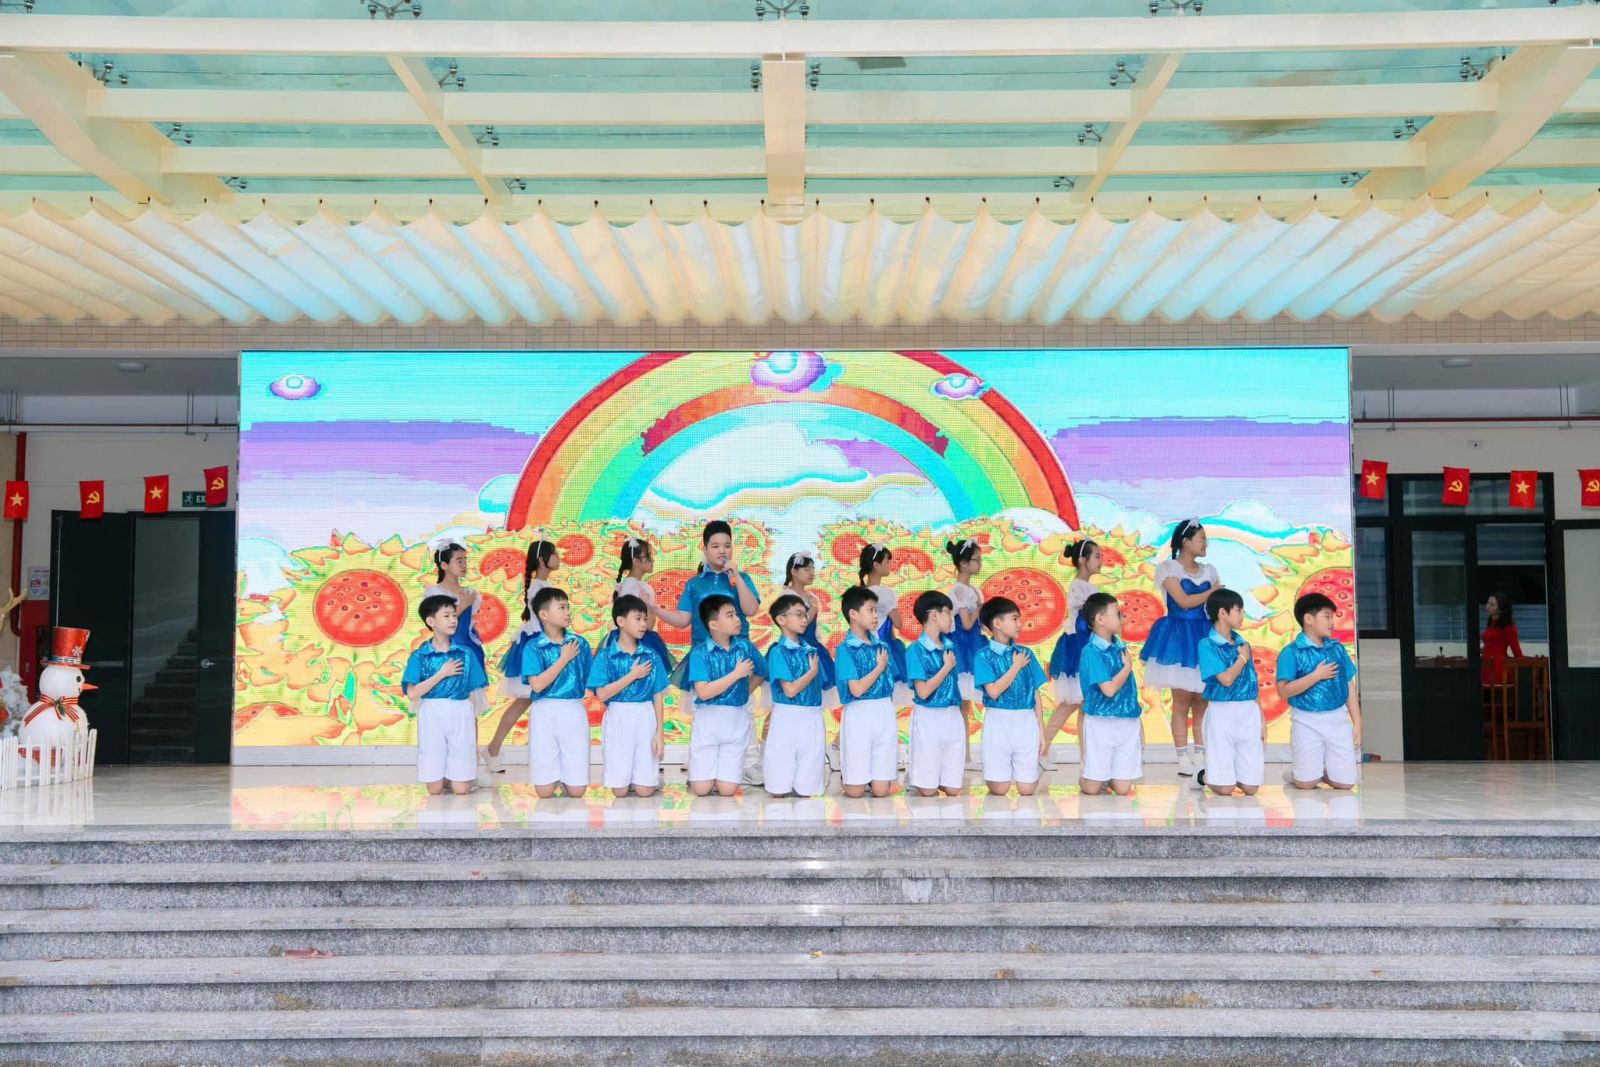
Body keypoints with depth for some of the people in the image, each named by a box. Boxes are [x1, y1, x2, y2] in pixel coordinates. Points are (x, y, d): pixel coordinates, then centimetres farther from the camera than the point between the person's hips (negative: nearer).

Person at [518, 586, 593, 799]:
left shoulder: (579, 643, 5)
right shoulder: (533, 647, -4)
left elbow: (589, 680, 13)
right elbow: (537, 685, -15)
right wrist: (564, 658, -12)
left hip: (574, 712, 2)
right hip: (545, 712, -2)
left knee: (577, 790, 1)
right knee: (544, 791, 1)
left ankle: (565, 775, 33)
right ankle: (554, 773, 33)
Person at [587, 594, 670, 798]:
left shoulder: (651, 656, 5)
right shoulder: (606, 656, -2)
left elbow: (657, 697, 6)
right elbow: (601, 695, -10)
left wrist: (660, 733, 0)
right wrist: (633, 675, -12)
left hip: (645, 718, 1)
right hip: (618, 719, -1)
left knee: (644, 789, -1)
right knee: (620, 790, 1)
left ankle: (655, 776, 32)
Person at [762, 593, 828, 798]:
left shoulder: (811, 650, 11)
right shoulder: (778, 652, -8)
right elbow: (790, 690, -15)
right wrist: (812, 671, -4)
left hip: (812, 718, 5)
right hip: (788, 718, -5)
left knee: (805, 790, 5)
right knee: (779, 790, -1)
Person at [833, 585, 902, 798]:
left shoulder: (881, 645, 10)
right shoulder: (846, 649, -8)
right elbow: (857, 690, -16)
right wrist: (880, 667, -7)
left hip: (886, 712, 5)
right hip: (859, 714, -5)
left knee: (881, 790, 1)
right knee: (855, 791, 2)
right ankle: (847, 775, 33)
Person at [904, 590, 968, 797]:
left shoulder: (950, 646, 8)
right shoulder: (916, 649, -11)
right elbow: (923, 692, -17)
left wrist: (963, 716, 11)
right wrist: (946, 667, -11)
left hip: (953, 716, 6)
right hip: (928, 717, -6)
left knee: (953, 789, 6)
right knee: (929, 791, 2)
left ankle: (928, 778, 33)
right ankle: (914, 776, 30)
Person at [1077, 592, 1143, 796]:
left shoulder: (1119, 646, 8)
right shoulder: (1092, 651, -14)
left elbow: (1130, 687, 14)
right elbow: (1109, 689, -22)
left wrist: (1138, 722, 13)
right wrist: (1127, 667, -8)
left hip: (1128, 722, 6)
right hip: (1101, 723, -6)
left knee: (1123, 789, 1)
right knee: (1091, 788, 0)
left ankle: (1107, 778, 31)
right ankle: (1084, 777, 31)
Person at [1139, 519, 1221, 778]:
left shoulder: (1209, 571, 14)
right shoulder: (1168, 568, -2)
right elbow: (1184, 601, -12)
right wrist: (1212, 592, -4)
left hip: (1204, 636, 5)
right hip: (1179, 637, -5)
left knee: (1203, 701, 4)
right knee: (1181, 702, -2)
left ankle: (1201, 757, 11)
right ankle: (1184, 759, 3)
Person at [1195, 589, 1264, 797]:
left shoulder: (1242, 644, 11)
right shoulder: (1208, 645, -7)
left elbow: (1253, 684, 14)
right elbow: (1226, 679, -18)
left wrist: (1262, 719, 11)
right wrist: (1243, 658, -3)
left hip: (1250, 712, 5)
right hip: (1222, 713, -5)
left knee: (1251, 788, 3)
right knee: (1225, 789, -4)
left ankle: (1228, 775, 32)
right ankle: (1205, 776, 26)